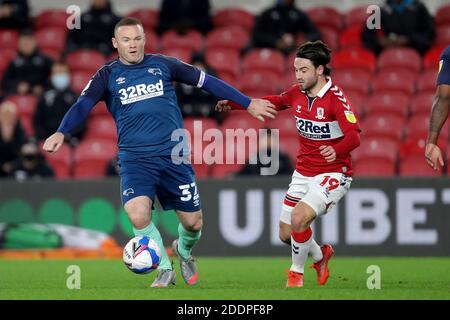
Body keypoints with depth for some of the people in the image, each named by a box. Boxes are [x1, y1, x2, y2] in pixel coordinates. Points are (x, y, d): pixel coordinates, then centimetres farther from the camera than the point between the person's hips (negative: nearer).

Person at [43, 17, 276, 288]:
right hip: (135, 159, -1)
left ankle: (184, 250, 41)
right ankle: (165, 270, -1)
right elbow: (83, 105, -9)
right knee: (138, 214, -25)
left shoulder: (163, 64, 6)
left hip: (174, 155, 1)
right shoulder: (108, 75, 3)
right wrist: (61, 133, -28)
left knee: (194, 223, 3)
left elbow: (206, 81, 11)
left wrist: (247, 103, 11)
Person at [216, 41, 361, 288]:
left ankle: (296, 273, -1)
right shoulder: (297, 93, 0)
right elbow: (274, 102, 22)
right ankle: (320, 256, 39)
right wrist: (234, 103, 20)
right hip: (303, 173, 7)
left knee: (299, 218, -26)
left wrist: (337, 150, -52)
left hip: (333, 173, -7)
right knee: (286, 234, 7)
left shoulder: (335, 98, -20)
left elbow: (354, 135, -31)